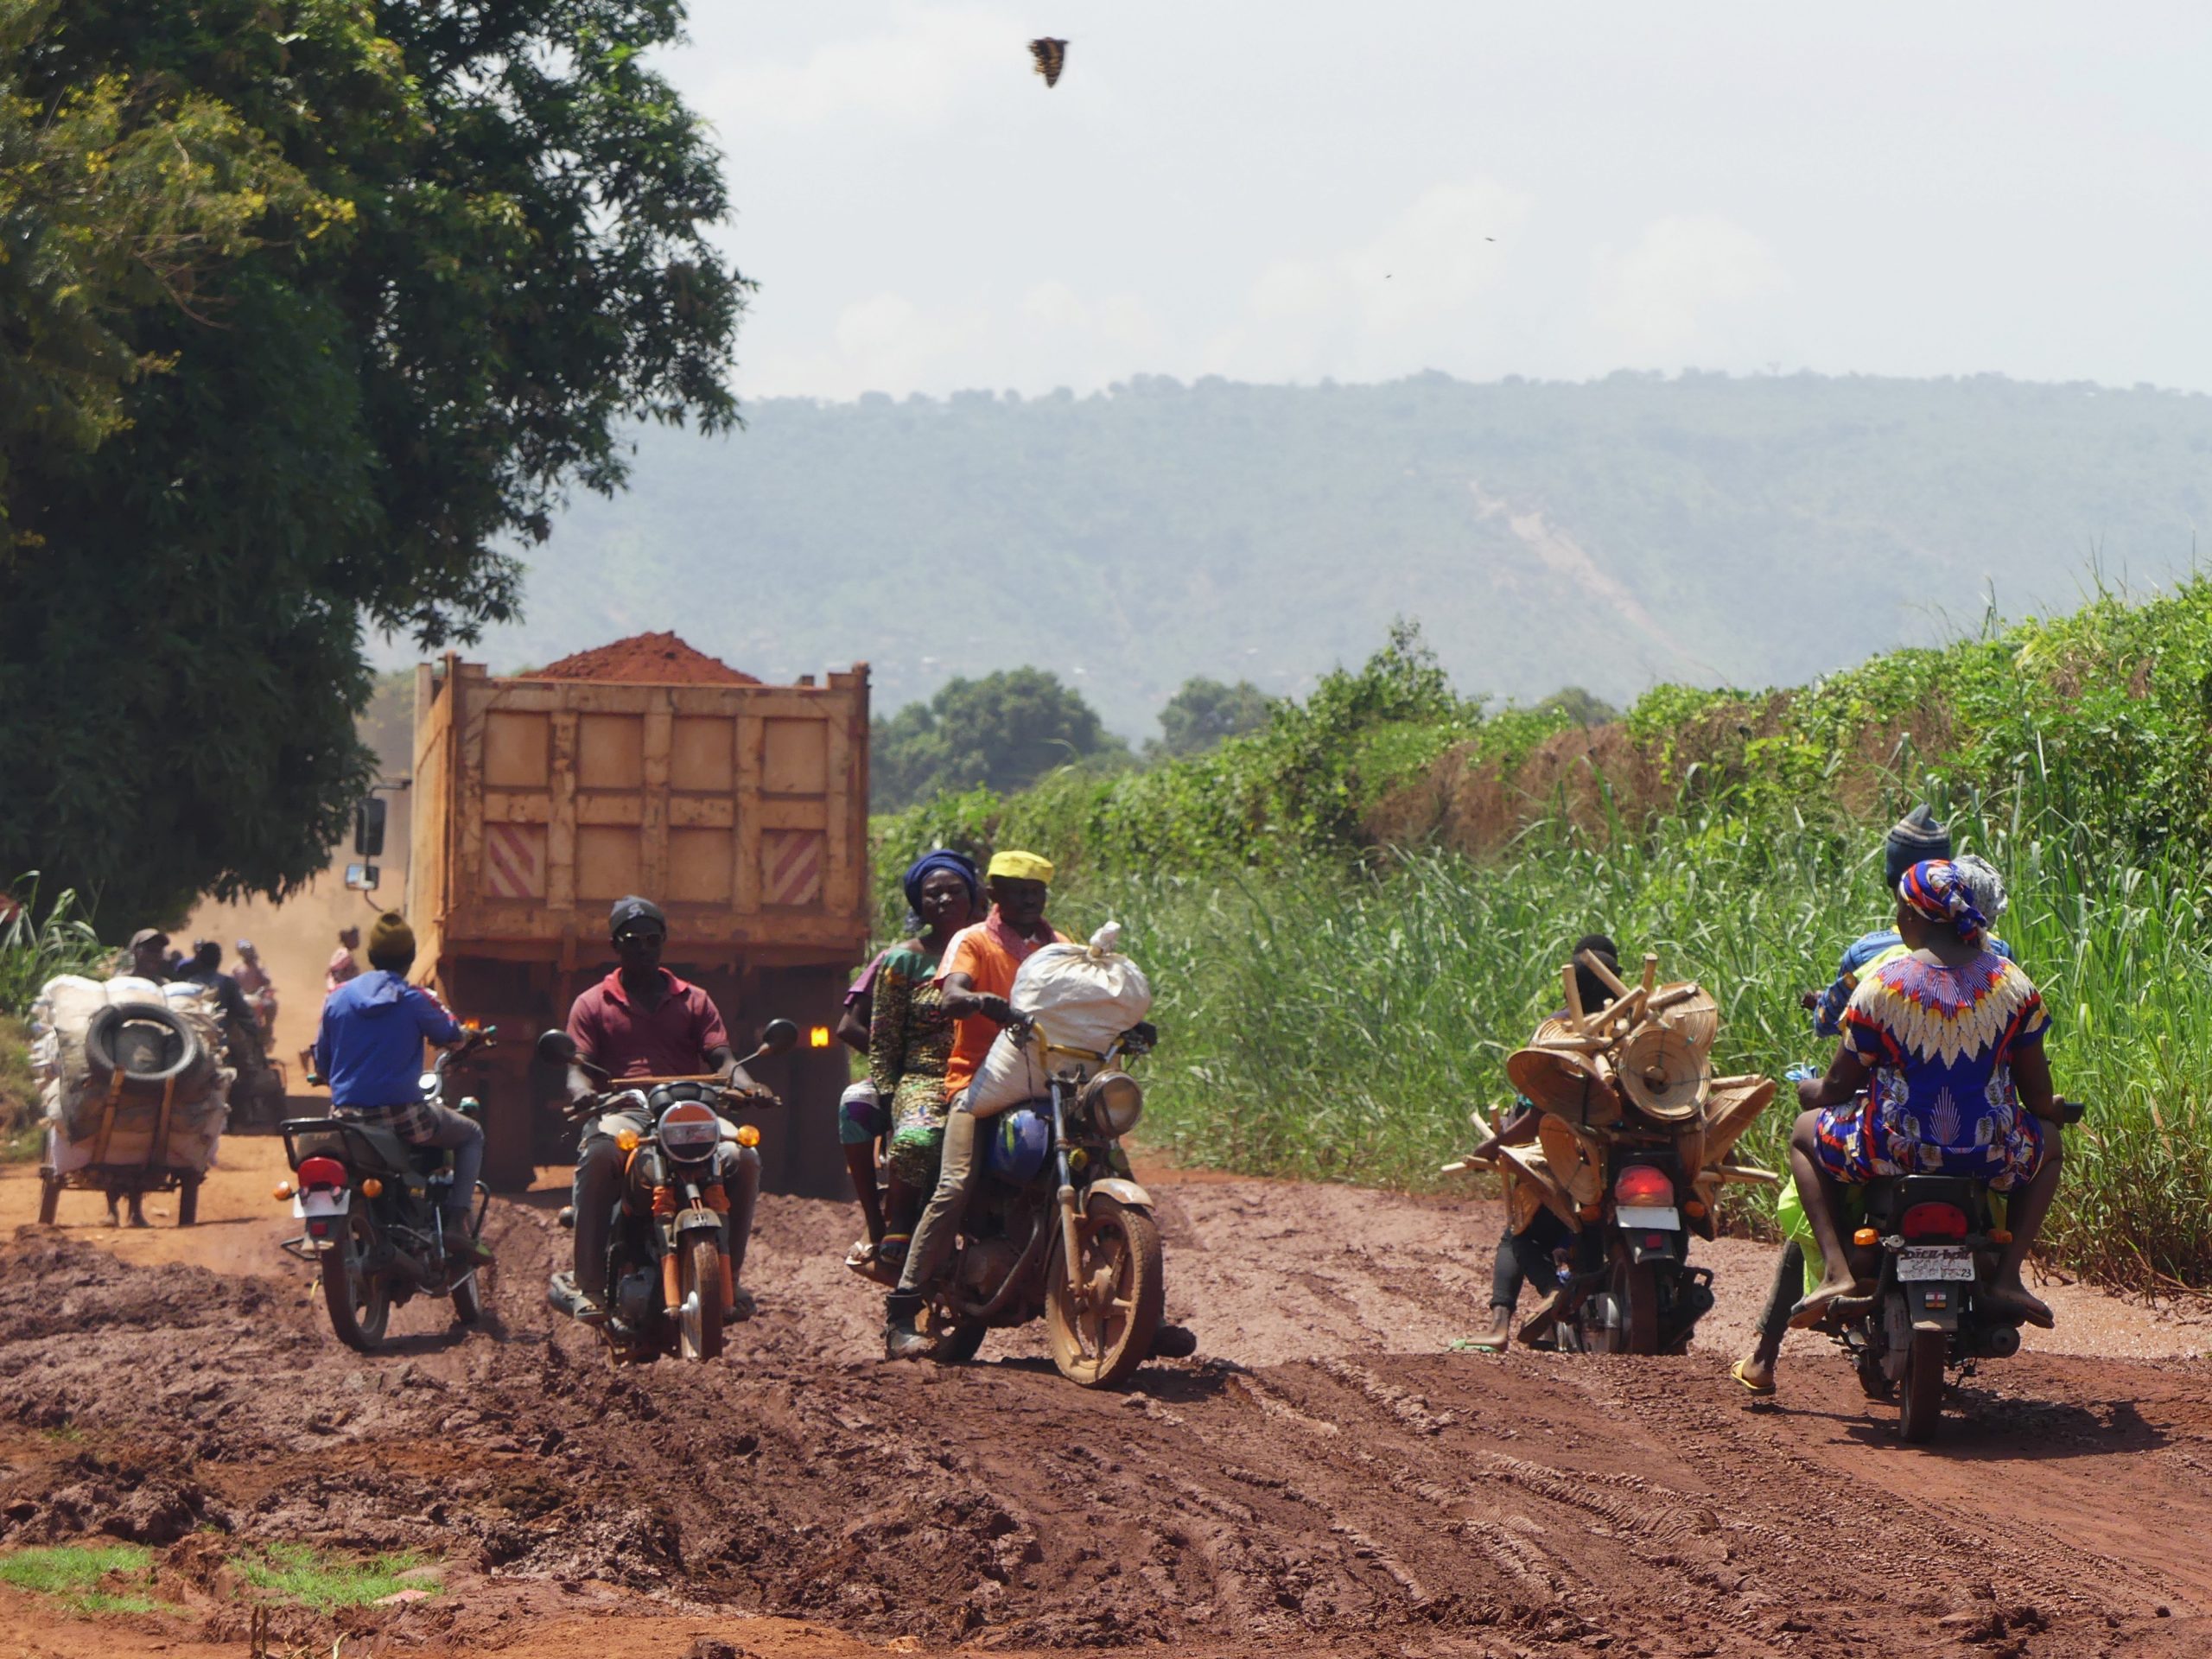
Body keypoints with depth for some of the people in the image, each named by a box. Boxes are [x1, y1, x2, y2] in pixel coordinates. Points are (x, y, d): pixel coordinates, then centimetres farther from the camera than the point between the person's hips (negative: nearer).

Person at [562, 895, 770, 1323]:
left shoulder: (694, 1001, 21)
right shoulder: (592, 1004, 16)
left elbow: (720, 1057, 8)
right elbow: (579, 1065, 4)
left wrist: (742, 1081, -16)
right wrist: (582, 1091, -22)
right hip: (621, 1113, -2)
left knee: (743, 1158, -28)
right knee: (599, 1155, -38)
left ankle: (728, 1277, -16)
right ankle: (590, 1285, -37)